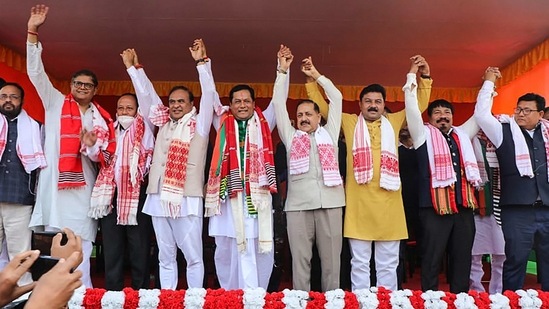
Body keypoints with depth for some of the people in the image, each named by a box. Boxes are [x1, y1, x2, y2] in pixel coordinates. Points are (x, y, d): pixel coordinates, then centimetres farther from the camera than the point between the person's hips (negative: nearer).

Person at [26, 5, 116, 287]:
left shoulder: (102, 119, 11)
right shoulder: (55, 103, 10)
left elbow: (107, 156, 9)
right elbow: (36, 72, 0)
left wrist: (91, 147, -13)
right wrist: (32, 31, -8)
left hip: (83, 190, 1)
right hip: (54, 185, -1)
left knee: (80, 253, 3)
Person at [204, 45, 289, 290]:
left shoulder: (263, 124, 13)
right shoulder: (223, 124, 13)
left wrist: (283, 70, -2)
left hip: (256, 194, 0)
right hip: (228, 194, 1)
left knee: (256, 249, -1)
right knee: (226, 250, 4)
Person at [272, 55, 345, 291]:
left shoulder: (329, 133, 17)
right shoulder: (290, 136, 17)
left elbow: (337, 98, 19)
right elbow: (279, 102, 15)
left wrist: (316, 75, 23)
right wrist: (283, 71, 16)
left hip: (330, 203, 0)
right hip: (298, 205, 0)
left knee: (331, 259, 4)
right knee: (300, 258, 2)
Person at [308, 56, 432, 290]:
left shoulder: (394, 122, 14)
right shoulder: (349, 122, 10)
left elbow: (419, 105, 20)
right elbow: (321, 106, 13)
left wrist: (424, 77, 11)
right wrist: (312, 79, 9)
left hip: (388, 202, 2)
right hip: (358, 202, -1)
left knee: (388, 264, 11)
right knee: (359, 263, 7)